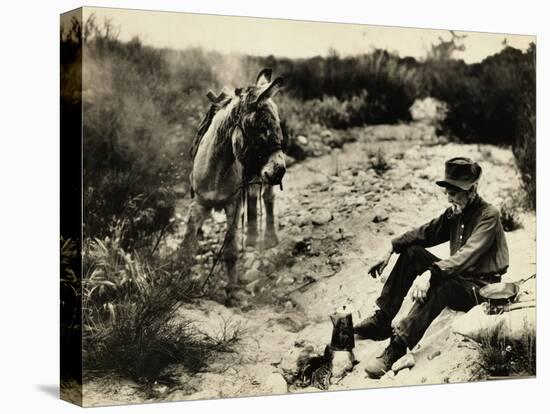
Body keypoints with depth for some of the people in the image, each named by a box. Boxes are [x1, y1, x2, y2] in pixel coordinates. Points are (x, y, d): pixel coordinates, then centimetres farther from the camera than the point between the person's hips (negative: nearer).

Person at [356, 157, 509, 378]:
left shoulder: (488, 216, -18)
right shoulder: (456, 213, 6)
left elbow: (465, 256, -31)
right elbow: (425, 233, 10)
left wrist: (430, 274, -44)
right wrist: (391, 247, -6)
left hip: (480, 289, -8)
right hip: (458, 278, 8)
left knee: (439, 284, -38)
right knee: (412, 252, -6)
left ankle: (397, 348, -43)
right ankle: (381, 321, -9)